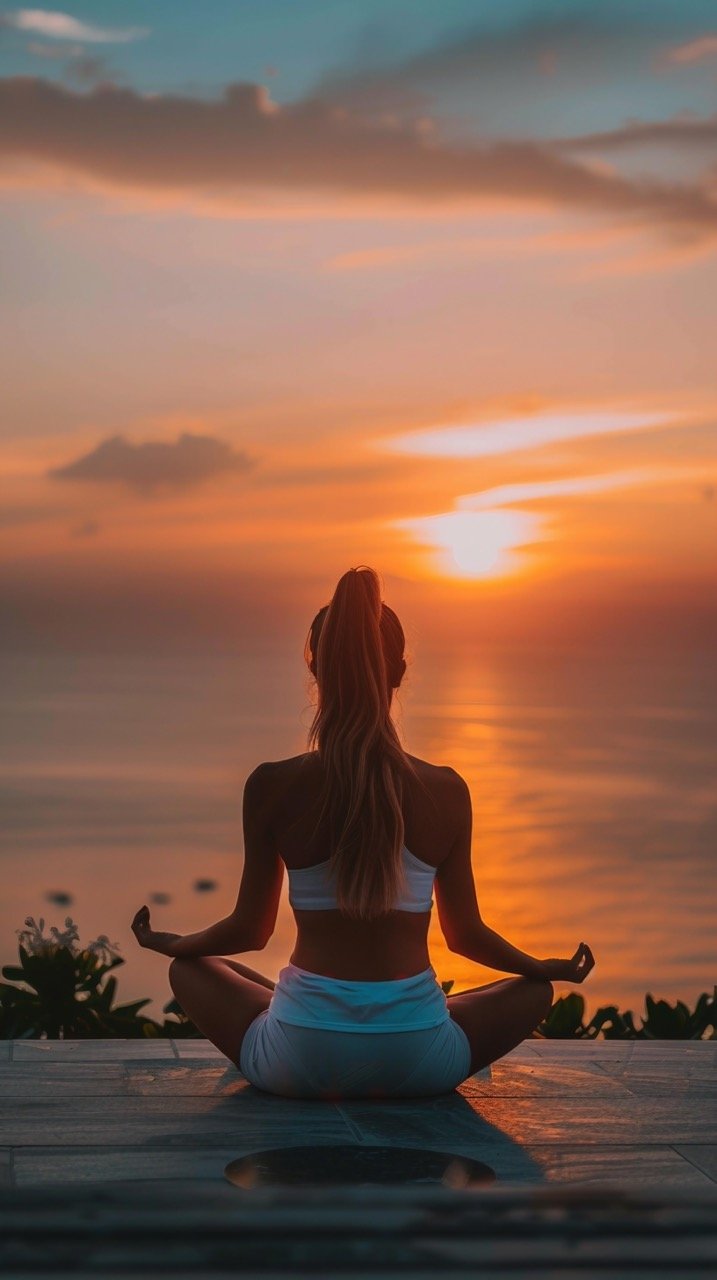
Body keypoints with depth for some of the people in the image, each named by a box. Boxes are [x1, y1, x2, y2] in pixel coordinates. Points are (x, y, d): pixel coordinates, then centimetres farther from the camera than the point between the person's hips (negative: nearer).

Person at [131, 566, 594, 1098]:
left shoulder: (272, 787, -8)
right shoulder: (446, 792, -5)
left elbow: (250, 929, 4)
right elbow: (466, 933, 6)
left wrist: (168, 942, 25)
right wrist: (551, 969, 26)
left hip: (300, 1062, 0)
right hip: (416, 1062, 0)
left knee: (190, 969, 26)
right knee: (534, 989, 26)